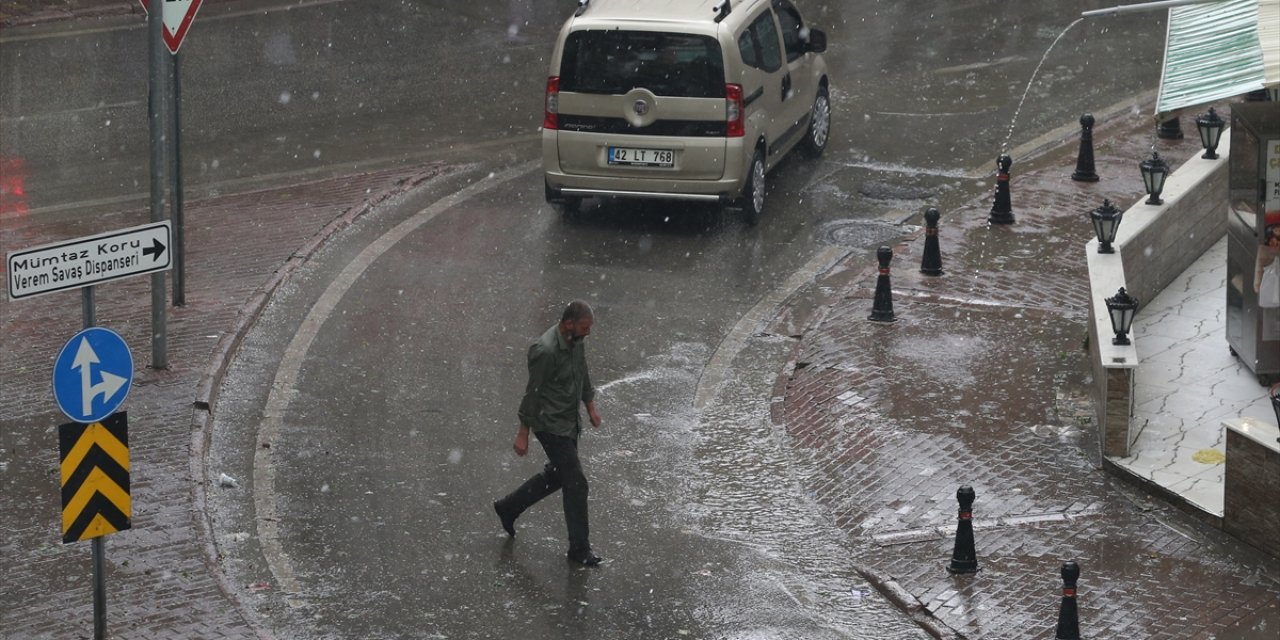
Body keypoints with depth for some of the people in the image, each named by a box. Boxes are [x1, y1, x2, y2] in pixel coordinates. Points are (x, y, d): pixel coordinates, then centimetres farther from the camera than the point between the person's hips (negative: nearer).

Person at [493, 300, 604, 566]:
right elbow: (532, 393, -21)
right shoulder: (545, 351, -27)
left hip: (570, 422, 9)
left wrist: (590, 405, 20)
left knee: (556, 475, 22)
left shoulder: (576, 341, -1)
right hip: (551, 426, -9)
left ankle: (508, 507, 39)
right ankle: (579, 548, 5)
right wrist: (523, 434, -16)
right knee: (576, 482, -6)